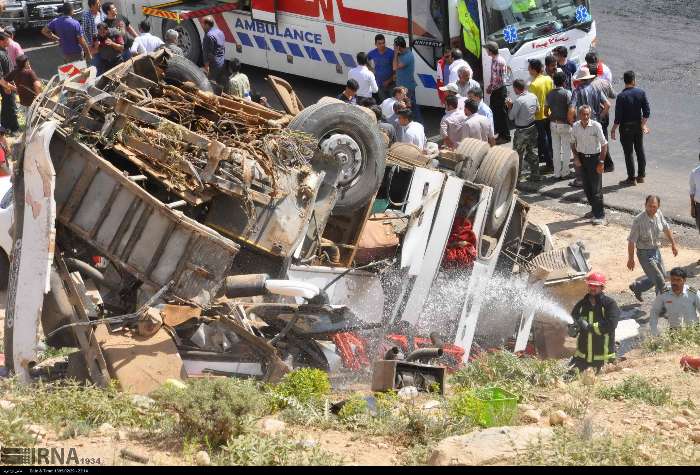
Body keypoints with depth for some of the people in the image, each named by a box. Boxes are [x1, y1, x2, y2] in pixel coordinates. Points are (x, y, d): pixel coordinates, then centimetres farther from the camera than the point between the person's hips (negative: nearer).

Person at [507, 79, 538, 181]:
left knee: (518, 154, 4)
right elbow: (537, 108, 14)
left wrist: (509, 106, -1)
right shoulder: (533, 96, -3)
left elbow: (511, 117, -15)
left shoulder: (518, 101, -24)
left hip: (522, 131, -7)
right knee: (531, 152, 19)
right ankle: (535, 175, 24)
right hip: (533, 128, 7)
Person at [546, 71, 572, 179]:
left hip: (553, 124, 5)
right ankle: (565, 172, 12)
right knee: (566, 149, 8)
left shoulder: (550, 94, 1)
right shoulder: (567, 93, -15)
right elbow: (570, 110, -17)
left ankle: (557, 173, 16)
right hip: (564, 124, -5)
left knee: (556, 149, 12)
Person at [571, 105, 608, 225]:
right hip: (582, 157, 4)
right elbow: (573, 143, 13)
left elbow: (604, 144, -10)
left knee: (596, 188, -5)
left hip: (594, 157, -4)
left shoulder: (596, 126, -15)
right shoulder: (575, 127, -3)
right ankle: (594, 209, 30)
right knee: (586, 186, 12)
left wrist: (601, 162, -13)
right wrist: (576, 157, 2)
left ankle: (599, 215, -1)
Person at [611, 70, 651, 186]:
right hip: (638, 125, 4)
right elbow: (647, 112, -3)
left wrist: (613, 130, -8)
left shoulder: (621, 96, -17)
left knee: (628, 153, 3)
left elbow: (618, 116, -17)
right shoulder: (641, 93, -5)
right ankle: (641, 175, 25)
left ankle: (631, 178, 8)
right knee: (640, 150, 17)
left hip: (626, 128, -4)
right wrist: (643, 124, 8)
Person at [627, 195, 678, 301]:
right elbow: (631, 241, -19)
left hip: (656, 250, 7)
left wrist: (673, 244, 17)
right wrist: (630, 259, -14)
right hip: (644, 253, -7)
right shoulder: (638, 220, -26)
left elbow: (666, 229, 12)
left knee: (662, 275, 21)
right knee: (660, 281, -7)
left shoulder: (659, 214, -7)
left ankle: (637, 287, 39)